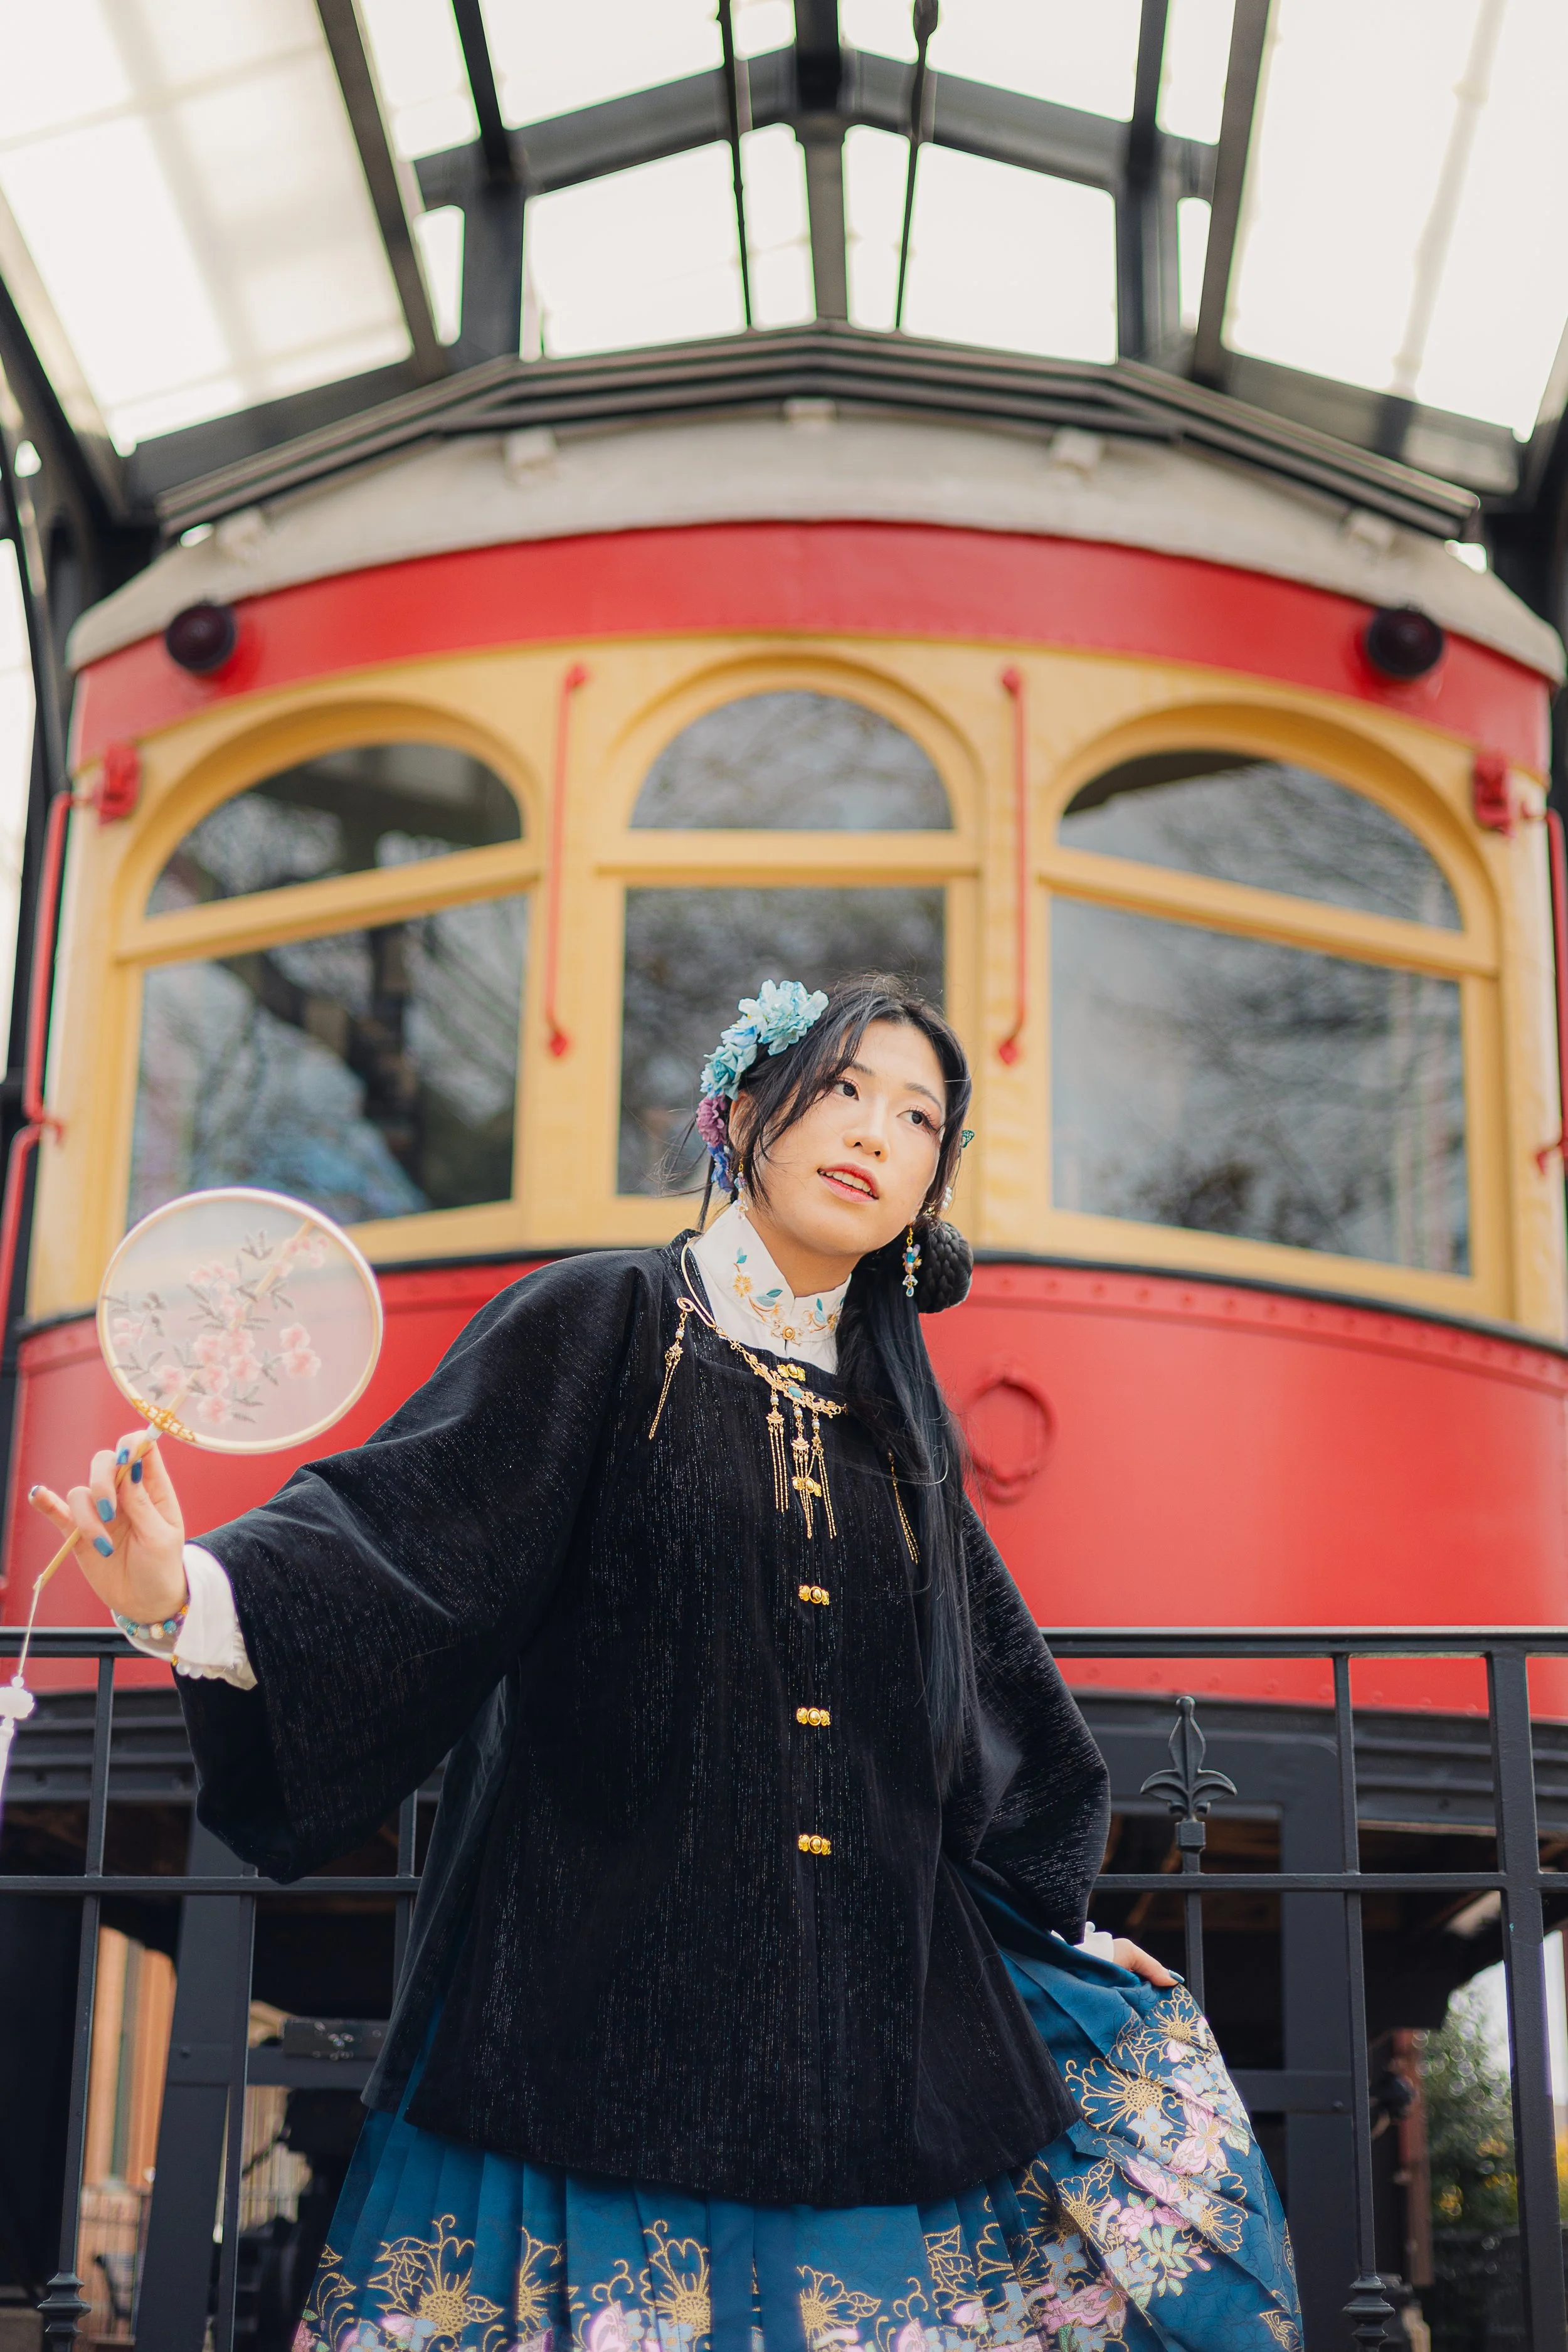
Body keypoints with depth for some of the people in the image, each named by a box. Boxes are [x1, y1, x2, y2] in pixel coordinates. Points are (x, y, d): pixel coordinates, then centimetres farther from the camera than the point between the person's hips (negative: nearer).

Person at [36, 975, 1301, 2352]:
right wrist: (190, 1591, -30)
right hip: (608, 1984, -4)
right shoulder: (603, 1325, 0)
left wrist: (1056, 1926, 24)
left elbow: (987, 1693, 23)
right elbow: (405, 1534, -12)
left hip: (869, 2009, 5)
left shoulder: (896, 1421, 15)